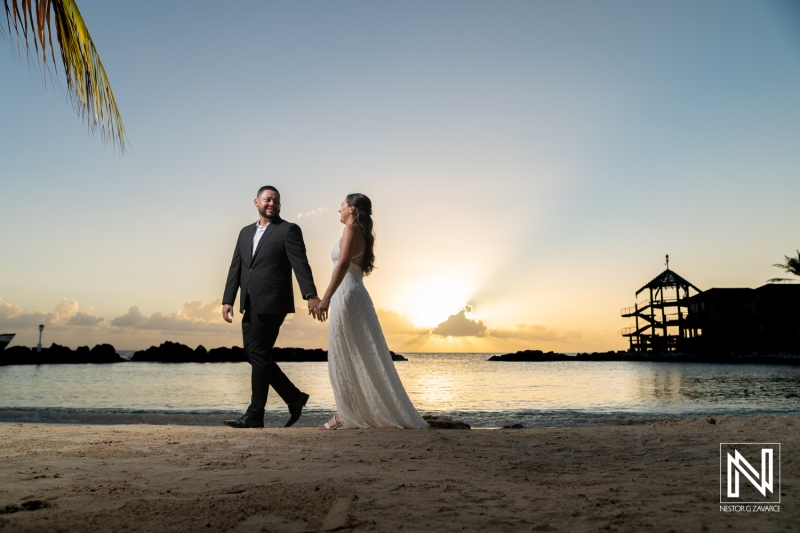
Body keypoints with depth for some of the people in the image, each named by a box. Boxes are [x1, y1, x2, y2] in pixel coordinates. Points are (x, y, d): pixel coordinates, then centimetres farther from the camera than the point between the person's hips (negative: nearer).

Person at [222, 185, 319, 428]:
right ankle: (294, 398, 20)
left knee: (259, 354, -6)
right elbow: (235, 268, 15)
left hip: (272, 304, -7)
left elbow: (301, 264, -11)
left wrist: (311, 295, -23)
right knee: (254, 354, 8)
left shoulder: (288, 230, -1)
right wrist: (228, 299, 6)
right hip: (250, 305, 7)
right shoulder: (246, 232, 19)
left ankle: (255, 414, 3)